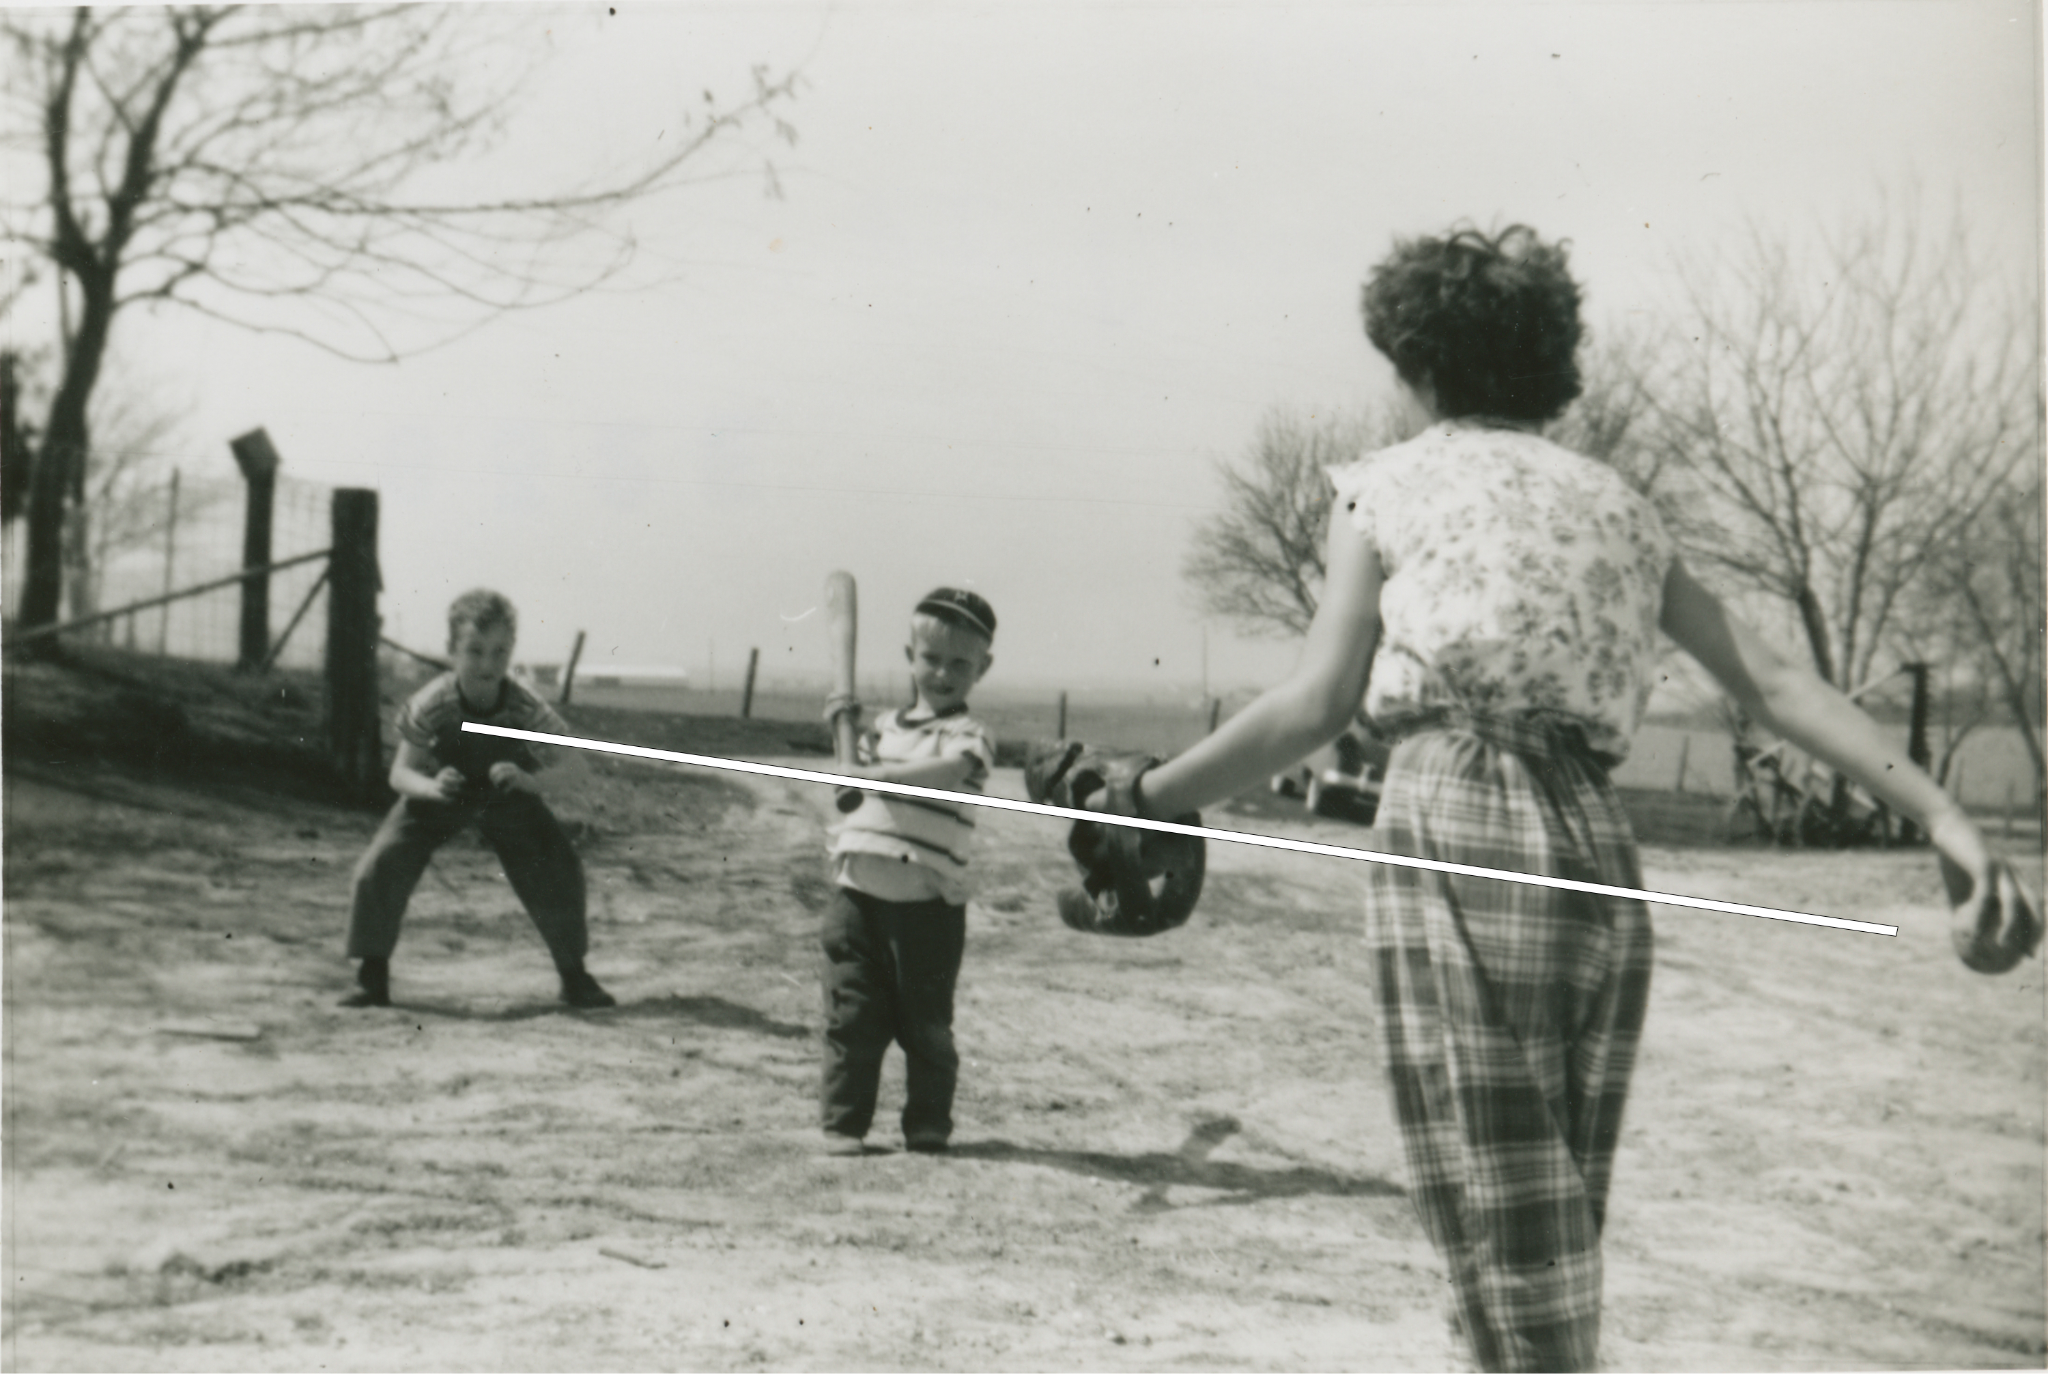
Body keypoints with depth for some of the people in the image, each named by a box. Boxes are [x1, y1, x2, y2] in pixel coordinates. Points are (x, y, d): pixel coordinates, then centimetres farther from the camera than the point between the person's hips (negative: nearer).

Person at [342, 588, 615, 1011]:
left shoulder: (525, 706, -31)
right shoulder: (430, 705, -30)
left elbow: (577, 765, -30)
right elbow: (401, 772, -23)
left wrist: (529, 779, -47)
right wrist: (431, 787, -45)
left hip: (508, 799, 0)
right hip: (440, 795, 0)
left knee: (559, 868, -13)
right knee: (380, 867, -16)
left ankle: (573, 976, 10)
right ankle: (373, 977, 4)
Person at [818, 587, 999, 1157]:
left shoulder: (969, 736, -6)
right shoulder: (886, 724, 14)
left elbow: (942, 774, -26)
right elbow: (854, 778, 27)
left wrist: (872, 773, -29)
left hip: (926, 903, -4)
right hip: (857, 894, 5)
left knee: (925, 1026, 6)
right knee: (851, 1018, 5)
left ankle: (927, 1130, 19)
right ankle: (844, 1125, 13)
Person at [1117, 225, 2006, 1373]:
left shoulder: (1390, 483, 8)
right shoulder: (1616, 502, 20)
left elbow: (1319, 704, -1)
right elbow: (1769, 680, 11)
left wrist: (1151, 798, 5)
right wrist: (1943, 813, 8)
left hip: (1457, 837, -5)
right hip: (1598, 851, 5)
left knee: (1503, 1229, -5)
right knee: (1559, 1227, 15)